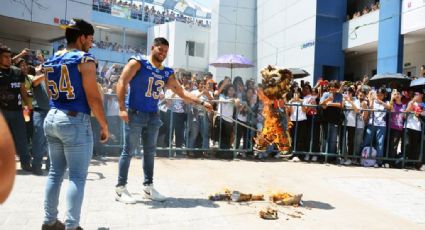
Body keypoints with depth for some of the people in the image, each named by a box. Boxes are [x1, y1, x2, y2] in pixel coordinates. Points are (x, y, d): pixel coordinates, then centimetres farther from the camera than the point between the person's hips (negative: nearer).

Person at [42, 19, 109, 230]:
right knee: (77, 177, -2)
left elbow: (51, 93, 19)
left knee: (55, 172, 15)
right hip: (75, 121, -8)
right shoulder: (85, 59, -10)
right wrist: (104, 125, -7)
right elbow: (93, 97, -14)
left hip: (52, 118, 8)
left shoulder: (51, 60, 14)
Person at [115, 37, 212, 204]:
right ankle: (120, 189, 10)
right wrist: (122, 108, -18)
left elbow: (181, 92, 12)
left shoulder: (167, 73, 11)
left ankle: (148, 187, 24)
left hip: (153, 116, 6)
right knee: (129, 151, -1)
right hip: (135, 114, -6)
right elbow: (122, 83, -10)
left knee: (150, 152, 11)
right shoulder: (138, 63, -5)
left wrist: (201, 102, 4)